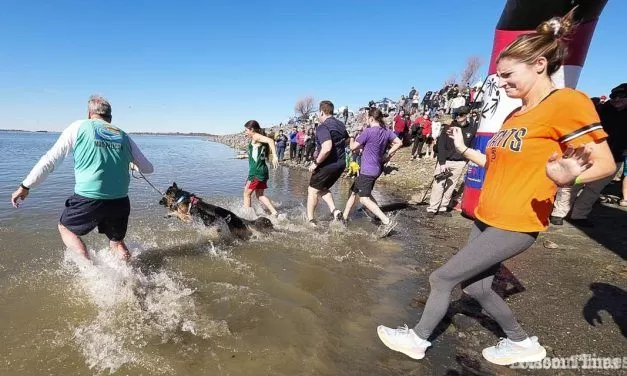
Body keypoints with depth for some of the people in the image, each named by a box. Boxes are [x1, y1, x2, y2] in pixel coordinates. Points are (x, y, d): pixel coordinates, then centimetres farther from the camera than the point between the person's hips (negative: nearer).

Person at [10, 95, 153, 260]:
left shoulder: (79, 127, 5)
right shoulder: (124, 136, 11)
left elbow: (50, 160, 4)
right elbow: (148, 168, 15)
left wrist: (25, 186, 14)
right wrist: (131, 164, 36)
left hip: (88, 199, -2)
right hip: (120, 202, 3)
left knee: (65, 228, 25)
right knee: (117, 242, 24)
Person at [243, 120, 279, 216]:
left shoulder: (256, 137, -10)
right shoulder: (258, 138, 16)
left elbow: (270, 140, -28)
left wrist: (275, 156, -36)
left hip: (256, 171, -9)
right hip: (262, 170, 9)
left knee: (247, 193, 3)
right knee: (260, 195, 15)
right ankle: (274, 212, 10)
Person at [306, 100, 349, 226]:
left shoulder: (323, 127, -17)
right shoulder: (340, 124, 10)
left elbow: (327, 148, -32)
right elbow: (347, 141, 26)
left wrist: (316, 163, -22)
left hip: (328, 164, -8)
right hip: (341, 163, 8)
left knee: (312, 190, 7)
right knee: (323, 189, 22)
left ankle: (310, 220, 9)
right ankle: (334, 210, 5)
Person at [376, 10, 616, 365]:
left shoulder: (567, 102, -14)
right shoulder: (515, 115, 12)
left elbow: (605, 163, -14)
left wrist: (566, 178, -35)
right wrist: (464, 149, 9)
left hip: (515, 224, -9)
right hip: (486, 217, 9)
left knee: (442, 278, 0)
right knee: (476, 287, 18)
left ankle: (418, 339, 23)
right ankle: (523, 343, 42)